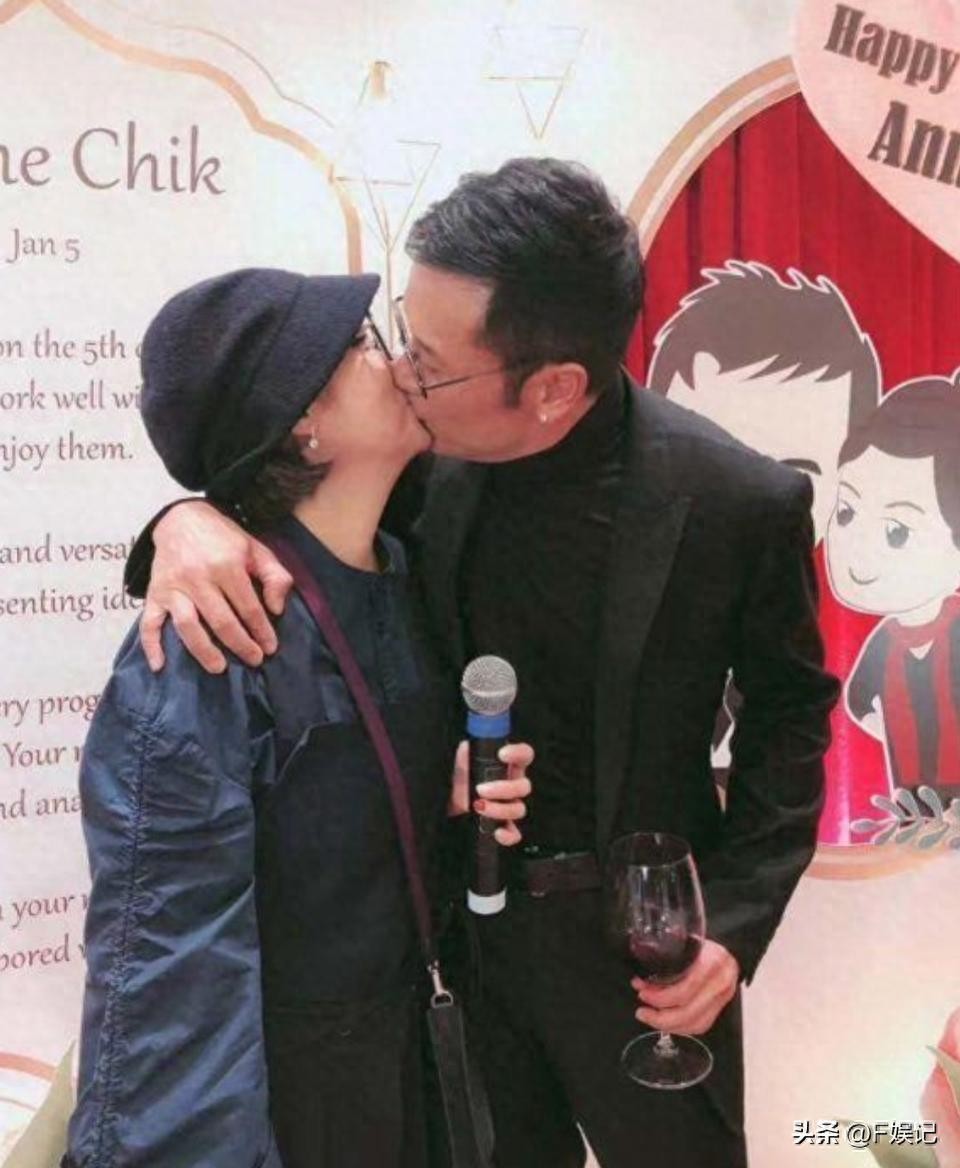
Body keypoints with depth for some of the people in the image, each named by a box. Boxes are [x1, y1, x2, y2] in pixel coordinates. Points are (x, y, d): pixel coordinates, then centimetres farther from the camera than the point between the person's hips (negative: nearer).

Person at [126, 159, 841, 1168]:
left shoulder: (742, 502, -21)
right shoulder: (434, 453, -14)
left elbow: (790, 710, -7)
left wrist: (737, 921, -13)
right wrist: (191, 518, -24)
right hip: (468, 912, 3)